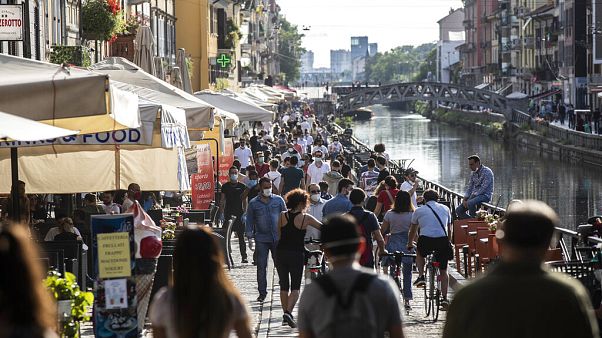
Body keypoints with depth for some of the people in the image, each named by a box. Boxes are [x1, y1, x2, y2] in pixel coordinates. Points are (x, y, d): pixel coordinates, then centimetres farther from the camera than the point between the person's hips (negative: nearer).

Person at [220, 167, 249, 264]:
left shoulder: (242, 186, 5)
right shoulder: (225, 186, 7)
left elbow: (244, 201, 6)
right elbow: (222, 201, 9)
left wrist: (245, 213, -4)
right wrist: (221, 213, 1)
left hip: (239, 214, -1)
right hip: (228, 214, 1)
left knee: (241, 236, -2)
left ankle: (244, 257, 0)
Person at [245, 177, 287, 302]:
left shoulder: (278, 200, 6)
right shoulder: (253, 203, 5)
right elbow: (250, 221, 9)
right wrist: (250, 237, 2)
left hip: (278, 238, 0)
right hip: (261, 239, 0)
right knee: (261, 266, 0)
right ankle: (262, 292, 7)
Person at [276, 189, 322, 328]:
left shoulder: (282, 216, 1)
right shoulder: (305, 218, -7)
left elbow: (279, 235, 8)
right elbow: (323, 228, 3)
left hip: (281, 252, 3)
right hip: (297, 254, -3)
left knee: (284, 285, 15)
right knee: (295, 287, 1)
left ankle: (286, 314, 20)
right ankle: (288, 312, -17)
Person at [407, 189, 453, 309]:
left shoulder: (419, 210, 15)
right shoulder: (445, 209, 21)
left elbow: (413, 230, 27)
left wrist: (409, 244, 42)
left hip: (426, 239, -1)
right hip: (443, 240, 2)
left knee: (419, 253, 34)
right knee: (443, 271, 15)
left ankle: (421, 276, 18)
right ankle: (444, 298, 9)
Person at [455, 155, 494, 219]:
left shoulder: (487, 172, -13)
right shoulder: (473, 174, 13)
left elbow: (483, 189, -19)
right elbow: (470, 188, 16)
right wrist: (464, 199, -4)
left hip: (485, 195, -8)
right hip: (474, 196, 8)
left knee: (470, 203, -37)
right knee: (458, 210, -6)